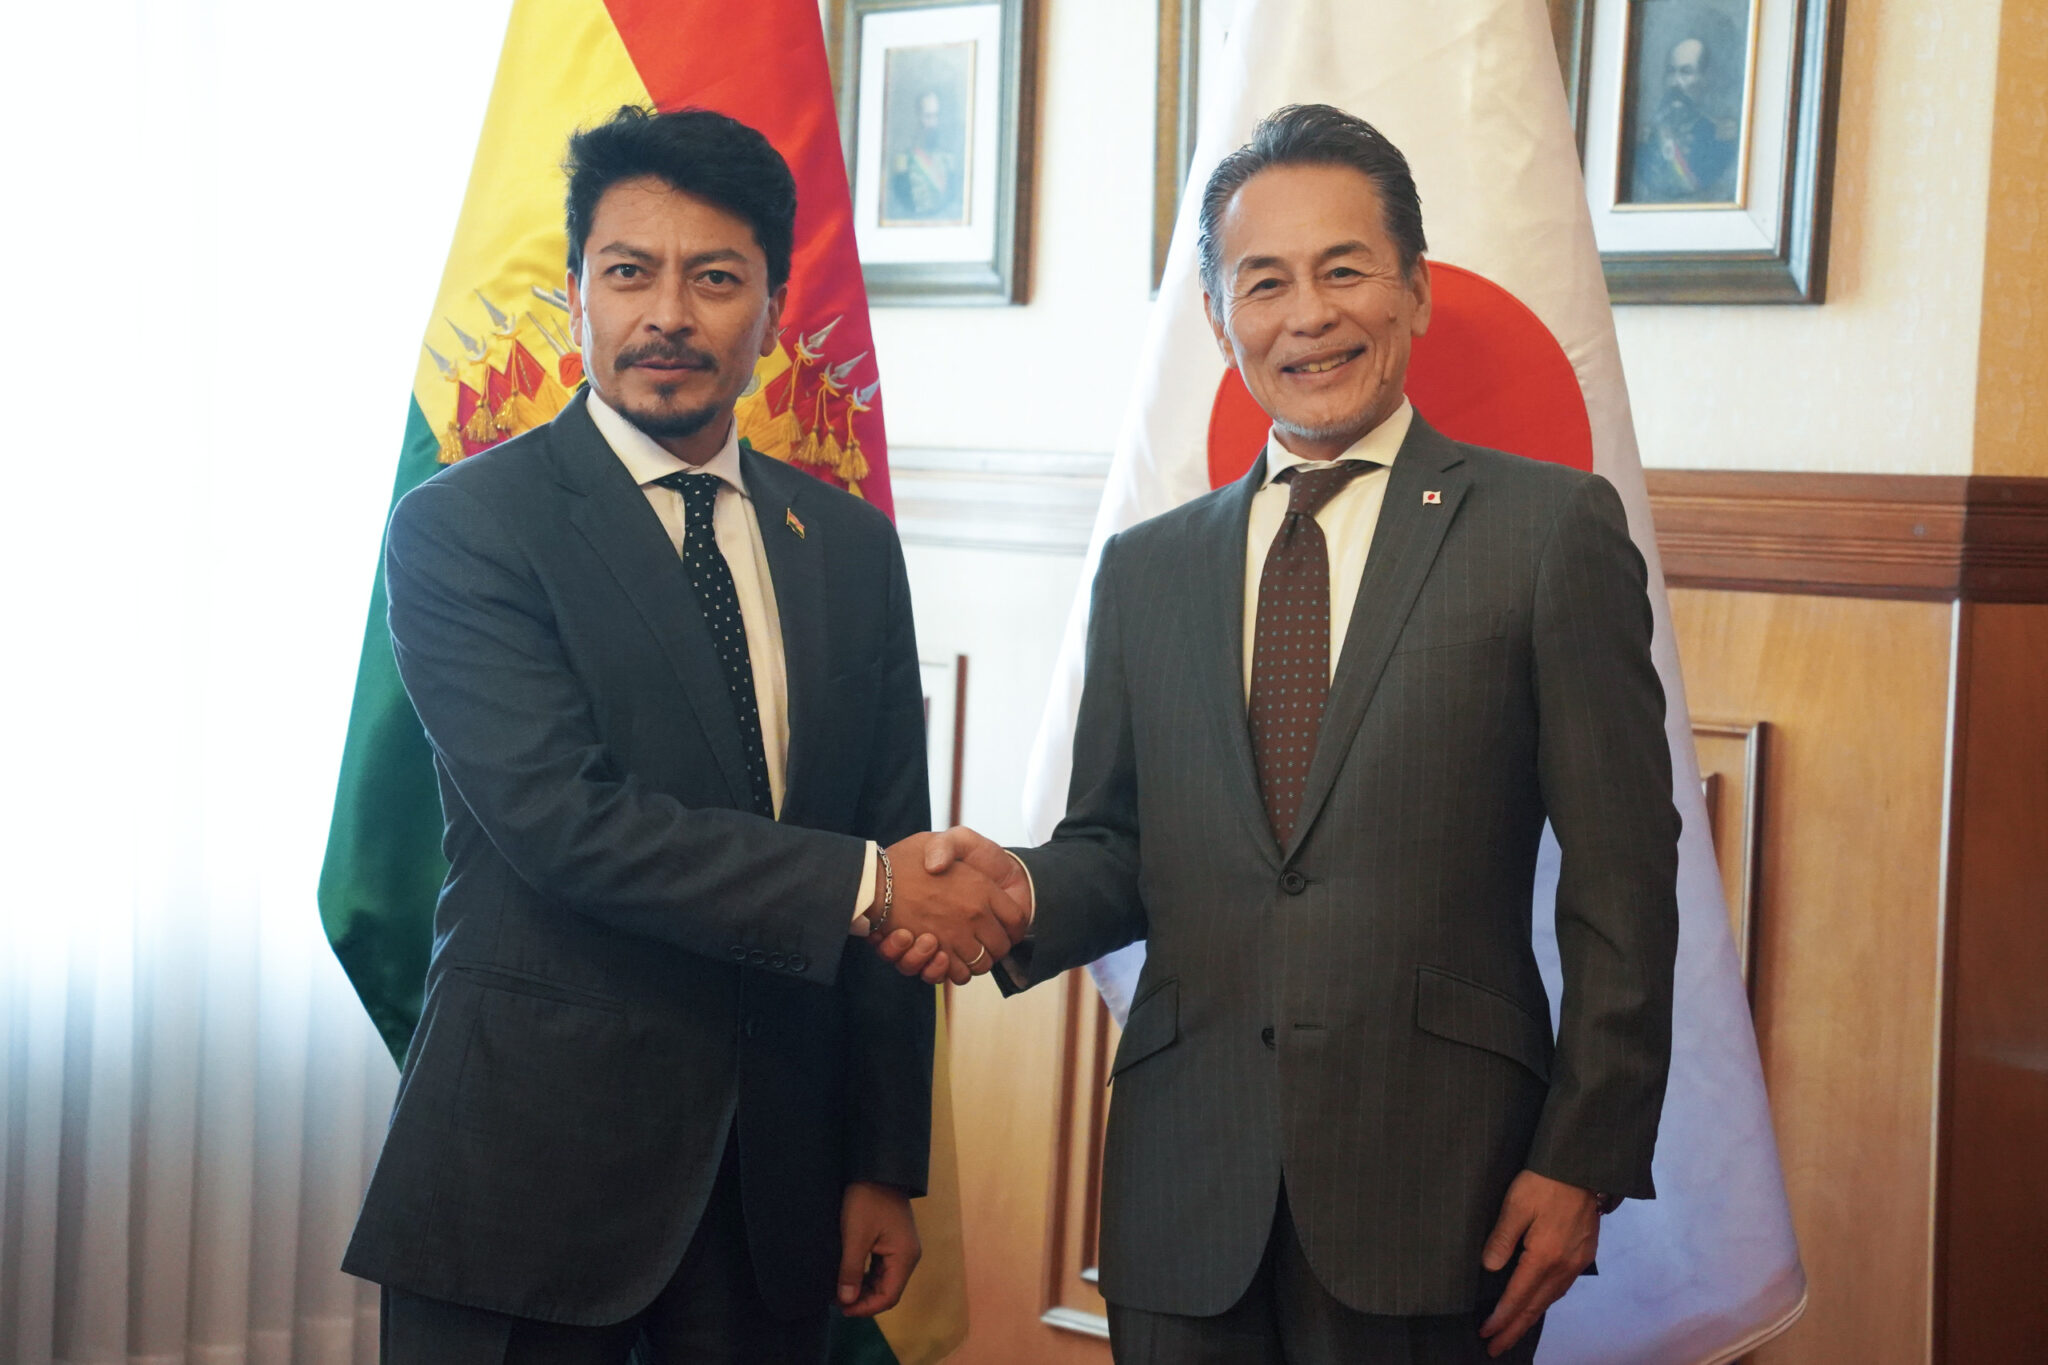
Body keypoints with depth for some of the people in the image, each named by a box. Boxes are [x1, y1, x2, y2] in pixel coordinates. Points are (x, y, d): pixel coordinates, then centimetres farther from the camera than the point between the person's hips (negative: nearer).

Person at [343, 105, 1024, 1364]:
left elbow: (895, 850, 8)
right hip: (537, 1157, -4)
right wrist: (861, 887, -19)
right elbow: (563, 820, -19)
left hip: (779, 1175, 4)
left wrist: (886, 1166, 6)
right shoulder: (465, 528, -7)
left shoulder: (852, 544, 8)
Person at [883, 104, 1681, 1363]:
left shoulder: (1553, 529, 0)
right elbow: (1119, 847, 14)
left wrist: (1586, 1162, -8)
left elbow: (1620, 878, -3)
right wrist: (1024, 892, -8)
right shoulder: (1146, 568, 12)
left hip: (1436, 1179, -3)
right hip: (1187, 1194, 3)